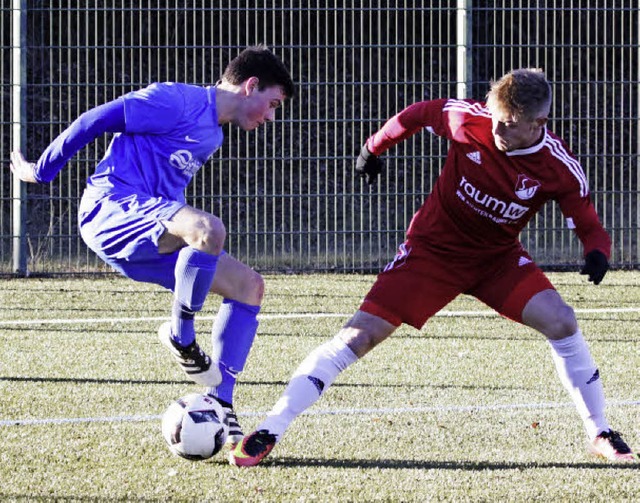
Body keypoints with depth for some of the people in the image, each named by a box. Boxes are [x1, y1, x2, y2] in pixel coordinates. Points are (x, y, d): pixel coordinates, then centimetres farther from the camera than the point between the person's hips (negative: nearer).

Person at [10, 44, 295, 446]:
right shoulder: (178, 101, -9)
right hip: (112, 207, -10)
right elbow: (96, 121, -9)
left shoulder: (212, 135, 21)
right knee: (208, 229, -36)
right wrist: (41, 171, -1)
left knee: (249, 286, 2)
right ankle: (180, 336, -16)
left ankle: (219, 402, 2)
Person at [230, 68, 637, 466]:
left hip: (498, 256, 1)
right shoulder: (469, 119, -22)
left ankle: (600, 434, -1)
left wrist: (598, 253, -37)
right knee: (362, 333, -13)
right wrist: (374, 148, 9)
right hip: (433, 249, -1)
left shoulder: (561, 169, -21)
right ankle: (268, 432, -11)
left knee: (560, 321, -21)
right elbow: (419, 114, -2)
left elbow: (590, 226, -14)